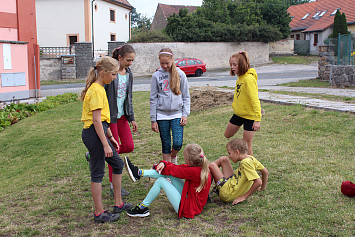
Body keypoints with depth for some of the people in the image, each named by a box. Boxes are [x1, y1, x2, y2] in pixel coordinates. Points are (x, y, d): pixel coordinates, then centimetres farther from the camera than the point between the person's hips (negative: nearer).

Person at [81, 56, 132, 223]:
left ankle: (118, 204, 25)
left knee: (118, 164, 16)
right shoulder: (96, 90, -16)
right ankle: (99, 214, 11)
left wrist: (111, 137, 21)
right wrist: (106, 145, -21)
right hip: (94, 133, -10)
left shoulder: (99, 88, 15)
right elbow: (97, 120, -21)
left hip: (99, 132, 10)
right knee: (98, 173, -1)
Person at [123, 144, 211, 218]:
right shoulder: (202, 167, -2)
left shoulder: (195, 171, -28)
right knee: (168, 173, 0)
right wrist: (164, 163, -10)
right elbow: (178, 168, 3)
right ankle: (139, 173, 4)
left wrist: (158, 167, 1)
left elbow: (175, 170, -14)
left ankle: (143, 208, 3)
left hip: (187, 209, -9)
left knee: (161, 181, -11)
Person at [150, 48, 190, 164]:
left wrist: (185, 114, -3)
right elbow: (153, 99, 4)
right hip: (162, 115, 0)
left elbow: (186, 96, 6)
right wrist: (153, 120, 1)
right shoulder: (156, 76, 2)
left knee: (178, 143, -10)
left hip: (177, 113, 0)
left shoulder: (180, 74, 2)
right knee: (166, 145, 5)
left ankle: (173, 156, 23)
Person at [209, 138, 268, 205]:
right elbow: (265, 172, 9)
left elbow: (258, 182, -32)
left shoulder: (245, 163, -25)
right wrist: (263, 188, 20)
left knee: (212, 165, -11)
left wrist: (244, 197, -23)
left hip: (227, 194, -9)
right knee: (224, 159, 15)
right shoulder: (251, 158, -2)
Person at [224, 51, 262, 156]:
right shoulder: (240, 77, 5)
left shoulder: (249, 79, -23)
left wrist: (257, 119, -30)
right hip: (238, 113, 9)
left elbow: (255, 100, -27)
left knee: (247, 144, -2)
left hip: (249, 116, -9)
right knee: (227, 134, 21)